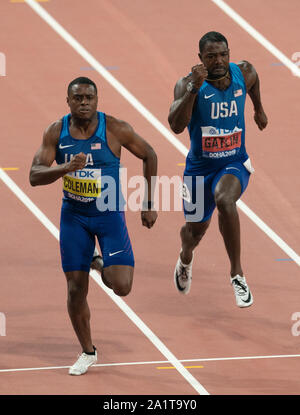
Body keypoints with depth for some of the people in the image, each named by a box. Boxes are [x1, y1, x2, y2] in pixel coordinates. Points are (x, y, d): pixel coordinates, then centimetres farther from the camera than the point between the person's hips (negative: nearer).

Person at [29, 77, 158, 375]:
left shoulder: (115, 129, -14)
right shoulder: (56, 132, -8)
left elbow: (149, 156, 0)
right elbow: (35, 176, -13)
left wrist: (148, 205, 1)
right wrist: (66, 168, -33)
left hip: (110, 214, -2)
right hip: (74, 215, 2)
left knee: (122, 286, -15)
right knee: (76, 288, 3)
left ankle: (104, 266, 22)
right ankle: (87, 352, 23)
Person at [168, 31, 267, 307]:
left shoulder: (244, 73, -9)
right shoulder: (187, 84, -20)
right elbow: (176, 126, -35)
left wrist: (259, 109, 31)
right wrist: (194, 88, -44)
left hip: (234, 163, 0)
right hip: (200, 167, 0)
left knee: (225, 200, -34)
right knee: (196, 229, 17)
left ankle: (237, 274, -23)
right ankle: (185, 260, 56)